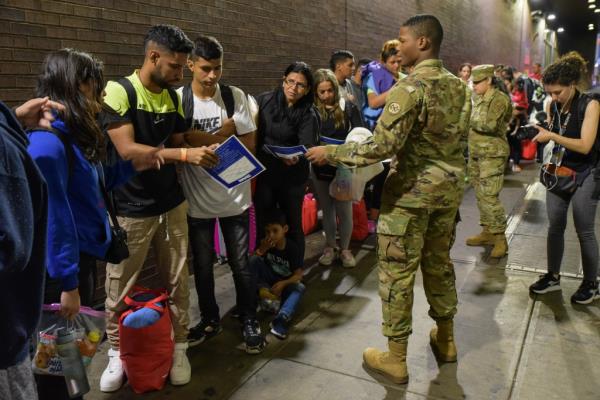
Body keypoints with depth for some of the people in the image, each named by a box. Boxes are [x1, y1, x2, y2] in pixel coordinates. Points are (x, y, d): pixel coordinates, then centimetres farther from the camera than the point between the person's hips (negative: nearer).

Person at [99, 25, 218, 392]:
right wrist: (186, 154, -27)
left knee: (176, 282, 10)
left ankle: (178, 347, 27)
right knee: (120, 288, 7)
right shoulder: (118, 92, -12)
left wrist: (204, 149, -4)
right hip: (130, 210, -5)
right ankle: (117, 352, 28)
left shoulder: (174, 97, 8)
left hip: (172, 204, 5)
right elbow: (127, 149, -22)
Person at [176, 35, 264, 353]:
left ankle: (249, 321, 27)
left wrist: (204, 143, -16)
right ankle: (210, 319, 35)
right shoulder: (178, 99, -7)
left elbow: (249, 144, -5)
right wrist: (225, 132, -16)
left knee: (240, 263, 9)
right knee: (202, 264, 15)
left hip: (233, 194, 0)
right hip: (197, 197, 0)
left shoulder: (235, 96, -3)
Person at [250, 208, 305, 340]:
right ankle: (264, 292, -22)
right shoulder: (265, 244, -11)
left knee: (299, 288, -35)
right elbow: (253, 262, -17)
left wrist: (282, 284, -33)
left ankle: (282, 317, -54)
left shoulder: (292, 248, -18)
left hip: (287, 282, -2)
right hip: (269, 280, 2)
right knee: (254, 260, -20)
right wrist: (262, 249, -33)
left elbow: (298, 274, -18)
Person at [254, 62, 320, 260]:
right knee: (263, 224, 10)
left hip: (292, 177, -1)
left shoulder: (308, 114, -7)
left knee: (293, 224, 10)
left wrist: (295, 158, -39)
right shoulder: (264, 100, -2)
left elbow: (307, 146, -17)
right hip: (263, 174, 2)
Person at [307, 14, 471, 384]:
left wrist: (331, 152, -16)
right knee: (439, 261, 20)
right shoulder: (459, 86, 7)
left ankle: (396, 359, 14)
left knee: (397, 272, 3)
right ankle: (445, 338, 35)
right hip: (450, 187, 8)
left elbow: (382, 146, -24)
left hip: (412, 191, -8)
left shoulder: (410, 87, -19)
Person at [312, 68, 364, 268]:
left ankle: (345, 249, 22)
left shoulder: (348, 107, -4)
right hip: (321, 168, 2)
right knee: (327, 209, 14)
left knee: (344, 210, 5)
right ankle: (330, 247, 28)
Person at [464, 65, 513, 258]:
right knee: (480, 195, 14)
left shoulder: (499, 99, -12)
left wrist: (471, 119, -12)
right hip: (475, 153, 9)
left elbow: (490, 125, -24)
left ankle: (500, 238, -2)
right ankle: (487, 231, 25)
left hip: (492, 154, -9)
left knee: (490, 196, -11)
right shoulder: (478, 99, 14)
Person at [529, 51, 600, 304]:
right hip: (558, 171, 5)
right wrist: (539, 133, -3)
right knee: (554, 226, 7)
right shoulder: (553, 106, 1)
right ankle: (553, 277, 21)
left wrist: (551, 136, -26)